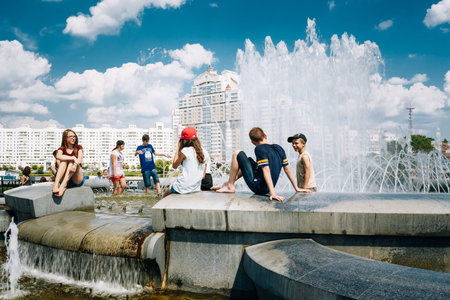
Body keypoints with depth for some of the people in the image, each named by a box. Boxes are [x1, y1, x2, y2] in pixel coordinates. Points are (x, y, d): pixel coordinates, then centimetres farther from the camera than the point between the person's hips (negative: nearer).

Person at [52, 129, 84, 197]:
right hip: (63, 179, 0)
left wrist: (75, 164, -34)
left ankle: (63, 185, -44)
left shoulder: (78, 148, 10)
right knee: (64, 161, -22)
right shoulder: (62, 149, 8)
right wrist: (73, 158, -30)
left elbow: (80, 159, -11)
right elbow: (58, 156, -17)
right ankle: (56, 184, -43)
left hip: (77, 181, 0)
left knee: (72, 162, -24)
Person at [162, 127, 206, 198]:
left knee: (165, 196, 19)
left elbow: (174, 166, 0)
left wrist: (178, 148, 3)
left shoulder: (185, 151, -13)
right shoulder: (202, 152, 5)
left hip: (184, 187, -7)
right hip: (196, 188, 7)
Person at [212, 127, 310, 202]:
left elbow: (266, 170, -24)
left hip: (257, 187, -8)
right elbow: (287, 169, 6)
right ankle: (228, 183, 32)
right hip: (266, 189, 8)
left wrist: (273, 193, -30)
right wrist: (297, 188, 10)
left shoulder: (260, 149, -15)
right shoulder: (279, 148, 6)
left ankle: (230, 187, 5)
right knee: (248, 160, 29)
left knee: (237, 154, -1)